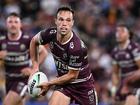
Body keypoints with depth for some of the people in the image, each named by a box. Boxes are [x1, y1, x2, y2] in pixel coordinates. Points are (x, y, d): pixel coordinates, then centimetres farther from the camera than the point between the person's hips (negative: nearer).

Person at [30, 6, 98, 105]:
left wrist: (49, 84, -14)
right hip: (63, 82, 3)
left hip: (83, 83, -3)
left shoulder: (76, 47, -30)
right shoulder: (50, 34, -15)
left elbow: (72, 75, -20)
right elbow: (34, 41, 8)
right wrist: (35, 66, 4)